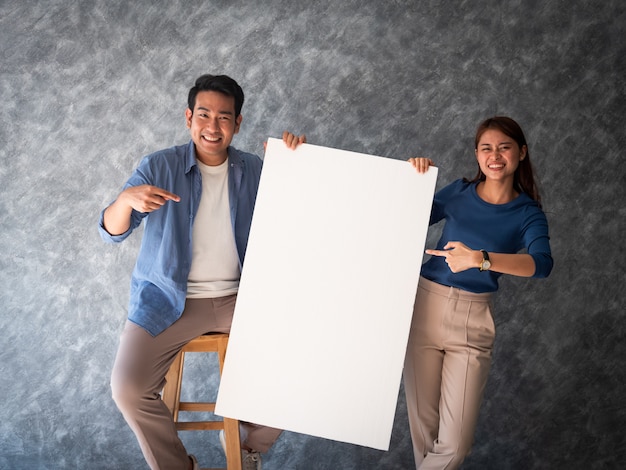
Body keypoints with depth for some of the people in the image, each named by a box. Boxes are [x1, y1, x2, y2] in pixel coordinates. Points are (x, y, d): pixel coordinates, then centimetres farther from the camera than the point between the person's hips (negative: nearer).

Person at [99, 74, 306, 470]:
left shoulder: (256, 171, 2)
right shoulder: (159, 167, -5)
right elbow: (111, 233, -8)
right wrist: (127, 198, -31)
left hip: (240, 297, 2)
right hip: (168, 301, -2)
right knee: (128, 388, -21)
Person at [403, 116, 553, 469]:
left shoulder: (528, 214, 0)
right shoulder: (459, 193, 5)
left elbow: (542, 264, -20)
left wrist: (479, 258, -34)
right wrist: (415, 179, -2)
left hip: (472, 320, -1)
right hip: (424, 306, 1)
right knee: (423, 424, 8)